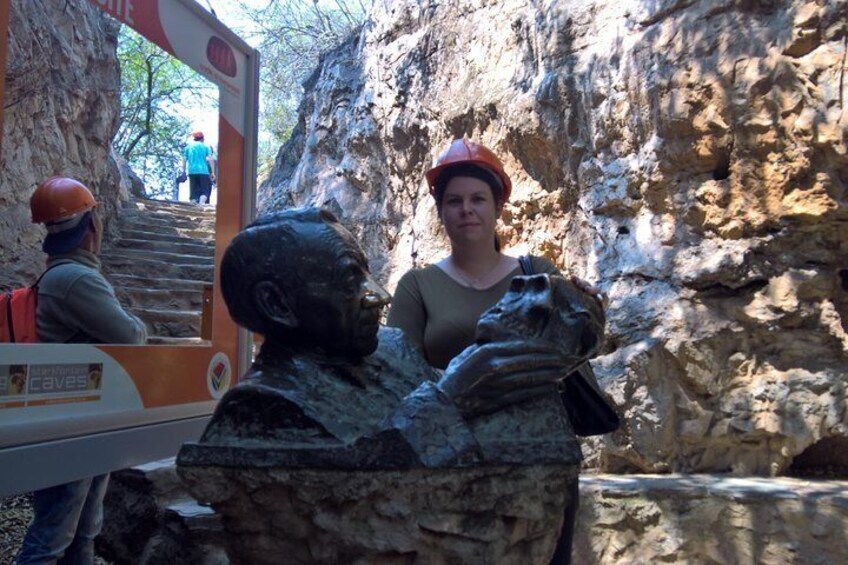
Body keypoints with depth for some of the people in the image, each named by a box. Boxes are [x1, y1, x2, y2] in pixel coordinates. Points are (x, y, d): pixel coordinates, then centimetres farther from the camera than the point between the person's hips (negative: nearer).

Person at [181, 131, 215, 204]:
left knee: (193, 192, 8)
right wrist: (213, 172, -2)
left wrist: (184, 171, 16)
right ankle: (201, 205, -25)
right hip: (203, 171, -3)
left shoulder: (188, 147, 16)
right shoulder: (205, 146, 7)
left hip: (192, 171, 3)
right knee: (204, 191, -2)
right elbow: (210, 159, -2)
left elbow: (184, 160, 11)